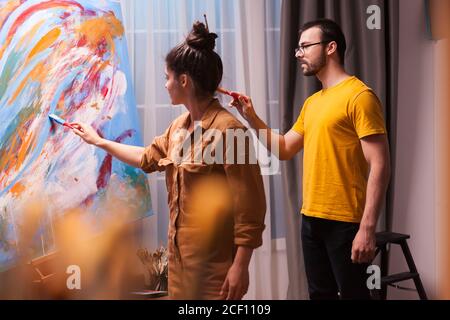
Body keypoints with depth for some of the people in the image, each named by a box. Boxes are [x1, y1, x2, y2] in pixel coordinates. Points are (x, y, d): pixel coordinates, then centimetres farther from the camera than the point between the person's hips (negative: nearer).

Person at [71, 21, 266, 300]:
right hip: (179, 254, 9)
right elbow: (149, 157, 30)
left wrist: (241, 265, -20)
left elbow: (249, 205, -19)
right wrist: (98, 141, 35)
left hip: (215, 262, -8)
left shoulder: (227, 130, -18)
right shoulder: (179, 127, 10)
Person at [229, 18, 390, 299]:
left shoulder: (359, 96, -11)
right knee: (320, 293, 16)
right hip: (312, 218, 8)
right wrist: (251, 116, 7)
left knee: (352, 293, 2)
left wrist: (367, 228, -21)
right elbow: (284, 149, 20)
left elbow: (379, 166, -16)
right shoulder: (312, 103, 14)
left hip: (345, 222, -8)